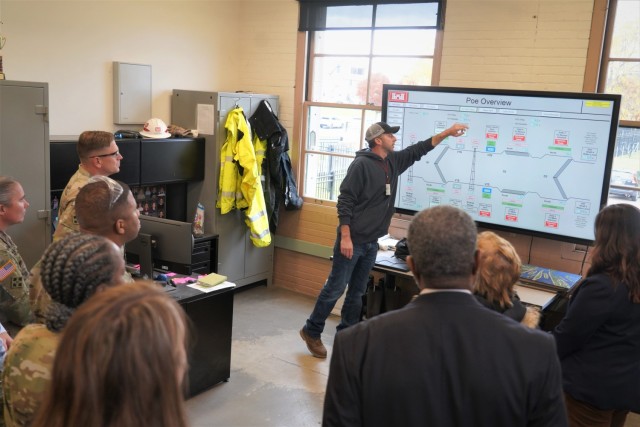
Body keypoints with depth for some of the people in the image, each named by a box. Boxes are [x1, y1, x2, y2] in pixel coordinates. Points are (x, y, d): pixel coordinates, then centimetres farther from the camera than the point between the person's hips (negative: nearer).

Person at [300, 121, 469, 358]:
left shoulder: (393, 161, 9)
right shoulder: (361, 164, -14)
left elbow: (418, 150, 20)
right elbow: (344, 201, -16)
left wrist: (447, 132, 15)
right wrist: (345, 236, -20)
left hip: (372, 242, 8)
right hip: (352, 240, -8)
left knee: (357, 292, 13)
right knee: (335, 289, -2)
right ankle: (311, 331, 12)